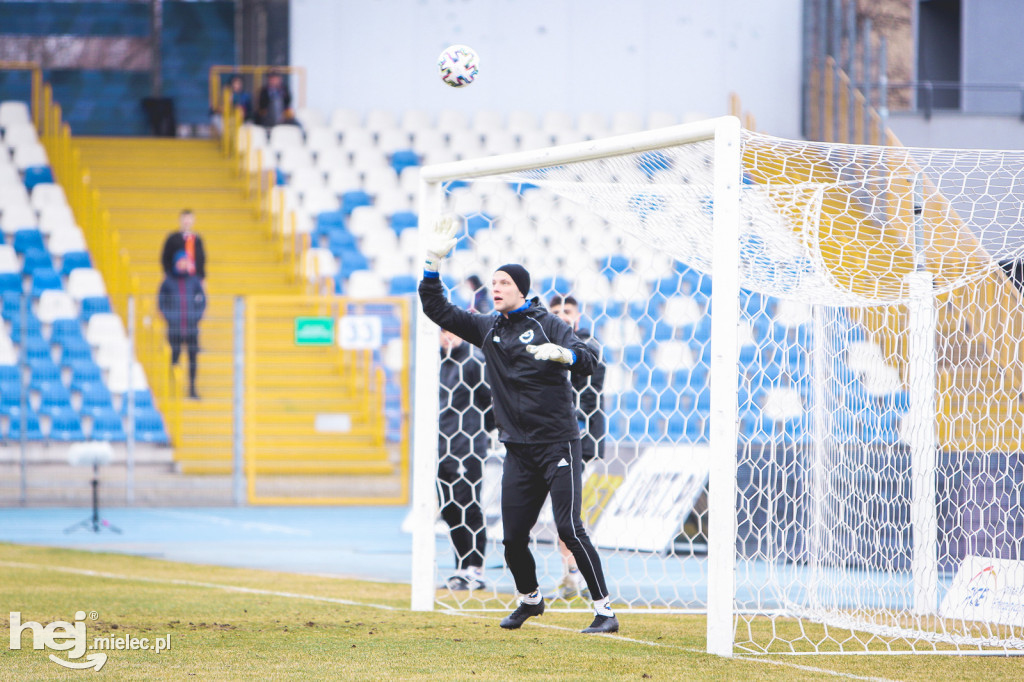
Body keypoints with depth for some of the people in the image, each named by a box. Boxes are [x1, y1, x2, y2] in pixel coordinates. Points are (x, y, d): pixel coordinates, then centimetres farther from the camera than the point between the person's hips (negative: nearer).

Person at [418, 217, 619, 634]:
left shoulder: (546, 325, -2)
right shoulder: (488, 329, 12)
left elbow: (588, 361, -13)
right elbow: (437, 311, 12)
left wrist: (561, 354, -34)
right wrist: (433, 263, 2)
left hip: (558, 443, -5)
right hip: (518, 450, 5)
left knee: (569, 529, -15)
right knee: (513, 537, 4)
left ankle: (605, 610, -10)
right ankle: (530, 600, 29)